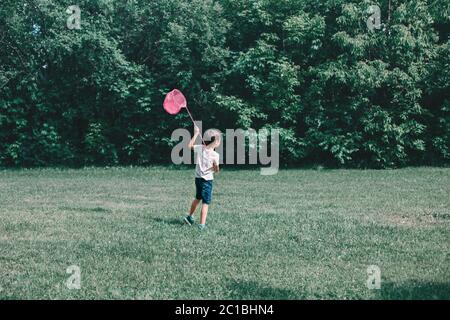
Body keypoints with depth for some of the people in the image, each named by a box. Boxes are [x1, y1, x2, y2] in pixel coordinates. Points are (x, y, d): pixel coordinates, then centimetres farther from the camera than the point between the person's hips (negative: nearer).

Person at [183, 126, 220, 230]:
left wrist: (196, 133, 15)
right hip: (207, 180, -6)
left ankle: (189, 217, 39)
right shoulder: (215, 155, -16)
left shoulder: (199, 148, -5)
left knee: (198, 198, 27)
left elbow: (190, 145, 15)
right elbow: (216, 170, -10)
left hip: (198, 178, 6)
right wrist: (216, 166, -26)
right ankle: (202, 224, -3)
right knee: (205, 203, 0)